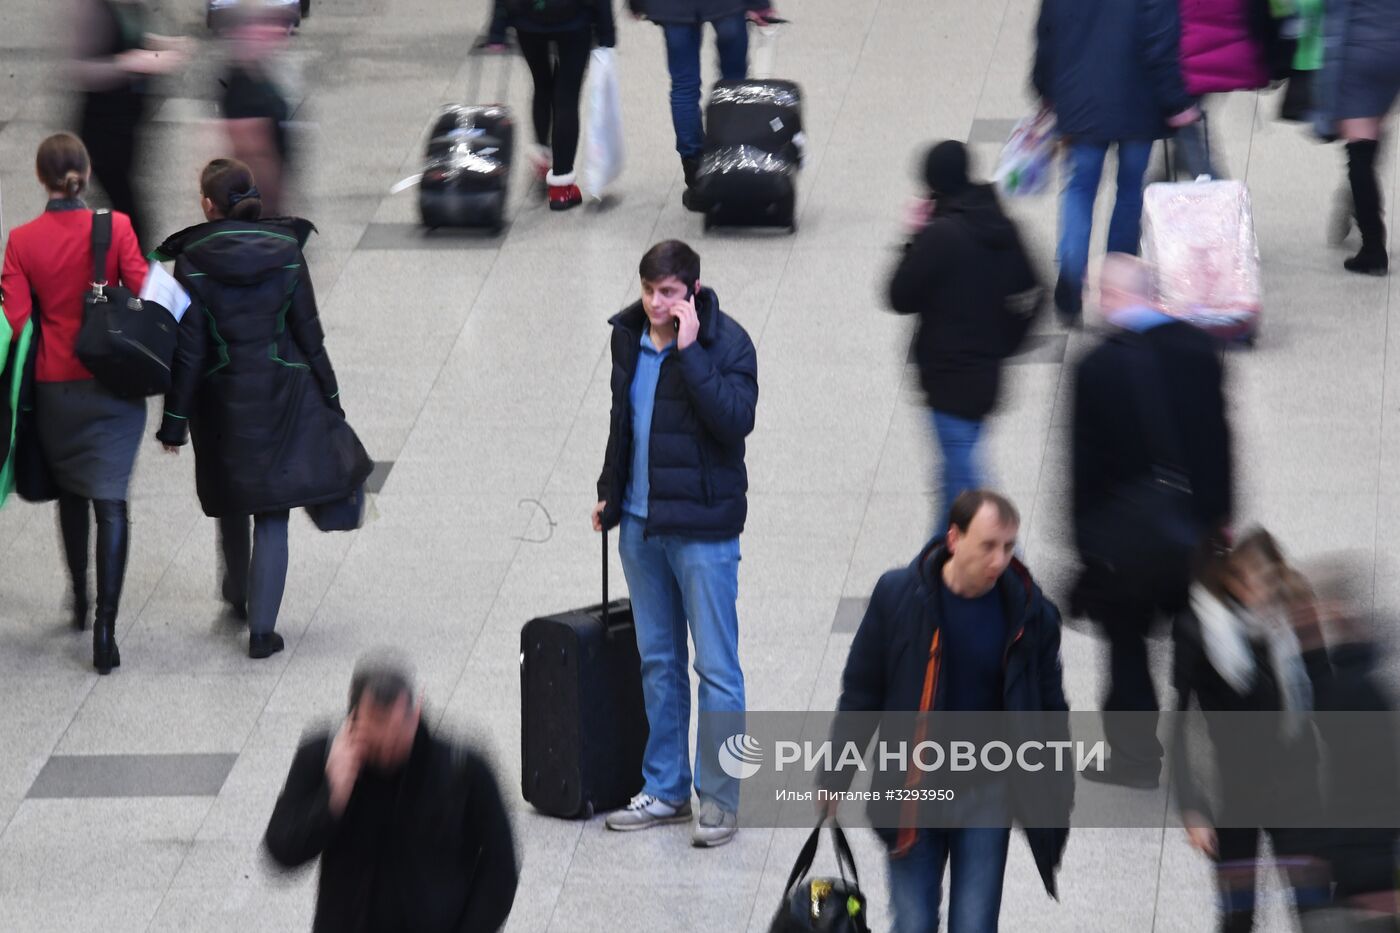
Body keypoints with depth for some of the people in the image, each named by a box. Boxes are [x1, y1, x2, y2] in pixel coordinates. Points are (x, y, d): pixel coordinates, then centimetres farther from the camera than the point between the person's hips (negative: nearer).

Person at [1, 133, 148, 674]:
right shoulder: (115, 227, -11)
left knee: (70, 493, 23)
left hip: (54, 384, 2)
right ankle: (104, 630, -11)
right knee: (110, 503, -1)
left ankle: (80, 602, 37)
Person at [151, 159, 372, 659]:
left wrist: (175, 421, -2)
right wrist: (330, 400, 9)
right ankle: (261, 628, -3)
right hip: (284, 392, 0)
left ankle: (239, 595, 44)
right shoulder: (286, 253, -6)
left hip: (222, 398, 0)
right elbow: (309, 335, -2)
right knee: (272, 513, 3)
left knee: (231, 501, 23)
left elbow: (188, 351, -9)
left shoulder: (192, 263, -12)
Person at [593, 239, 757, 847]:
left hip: (702, 528, -7)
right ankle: (665, 790, 23)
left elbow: (735, 420, -27)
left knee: (716, 666, -3)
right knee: (658, 662, 14)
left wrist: (690, 351, -27)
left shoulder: (726, 341, -13)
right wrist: (610, 493, 21)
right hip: (640, 523, 7)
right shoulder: (629, 335, 7)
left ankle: (720, 800, 4)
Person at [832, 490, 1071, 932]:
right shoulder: (898, 595, -9)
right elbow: (860, 693, 1)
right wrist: (837, 779, 4)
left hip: (987, 794, 0)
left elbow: (1049, 707, 6)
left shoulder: (1029, 612, -7)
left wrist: (1059, 794, 8)